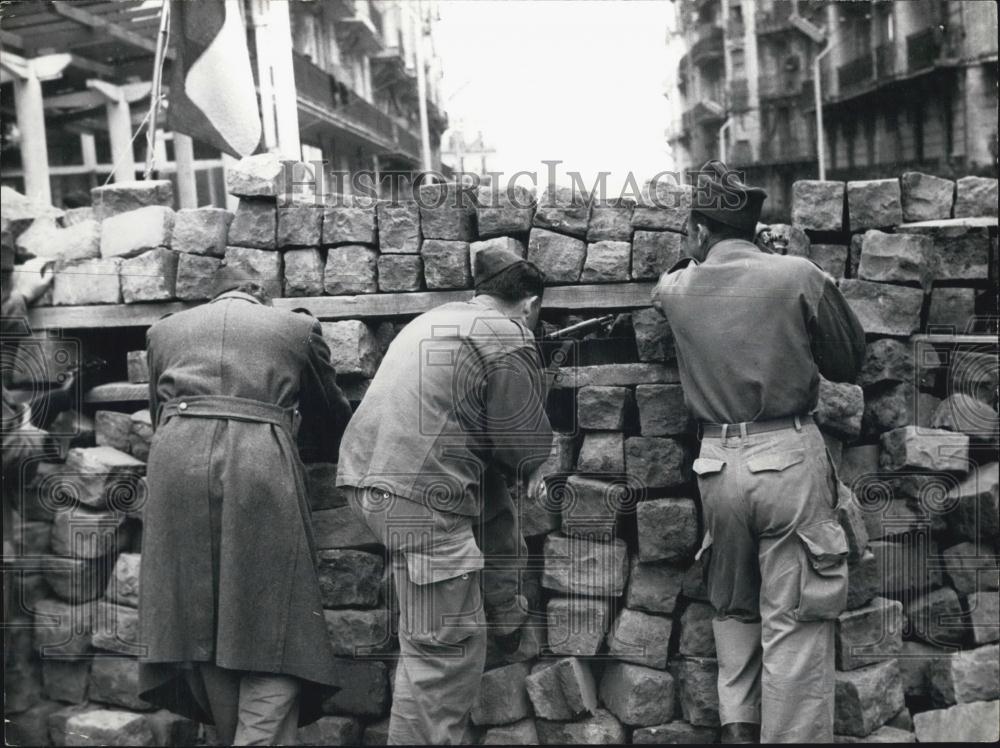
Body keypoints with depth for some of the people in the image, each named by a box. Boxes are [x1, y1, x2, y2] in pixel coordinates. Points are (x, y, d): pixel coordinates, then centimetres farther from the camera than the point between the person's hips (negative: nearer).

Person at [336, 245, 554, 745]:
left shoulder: (436, 317, 20)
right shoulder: (510, 340, -5)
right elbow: (526, 440, 1)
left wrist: (517, 470, 26)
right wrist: (535, 474, 23)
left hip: (365, 473, 9)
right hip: (418, 495, -9)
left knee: (494, 499, 27)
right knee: (446, 648, -2)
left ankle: (501, 609, 37)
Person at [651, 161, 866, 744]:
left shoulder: (675, 290, 1)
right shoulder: (800, 275, -7)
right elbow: (850, 363, 4)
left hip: (718, 463, 3)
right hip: (790, 456, -3)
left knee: (733, 606, 21)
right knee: (795, 621, 3)